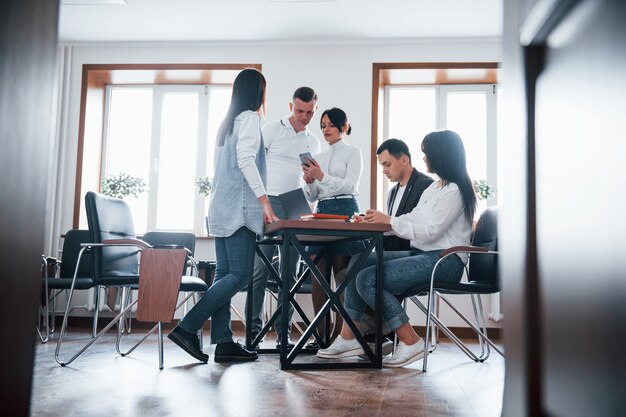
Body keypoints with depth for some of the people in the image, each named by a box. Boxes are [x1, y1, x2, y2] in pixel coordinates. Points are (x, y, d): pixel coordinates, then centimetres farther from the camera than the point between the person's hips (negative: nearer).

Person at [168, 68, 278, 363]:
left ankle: (223, 342, 3)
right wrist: (264, 200, -19)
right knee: (240, 274, -9)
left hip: (222, 207, 9)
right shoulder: (249, 117, -4)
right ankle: (187, 328, -13)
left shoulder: (229, 120, 22)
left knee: (225, 273, 4)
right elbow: (246, 160, -17)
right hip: (239, 207, -9)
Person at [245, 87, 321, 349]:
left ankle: (283, 333, 8)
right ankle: (254, 330, 2)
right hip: (268, 204, -4)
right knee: (260, 269, -5)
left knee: (289, 273, 3)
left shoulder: (314, 142, 17)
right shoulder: (272, 130, 2)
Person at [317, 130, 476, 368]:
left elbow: (430, 232, -19)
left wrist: (389, 221, -13)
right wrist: (374, 222, 3)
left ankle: (411, 343, -12)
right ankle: (348, 338, -2)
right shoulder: (435, 187, 19)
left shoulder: (454, 190, -11)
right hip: (421, 254, 10)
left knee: (368, 279, -22)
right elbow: (411, 220, 15)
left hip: (443, 261, -10)